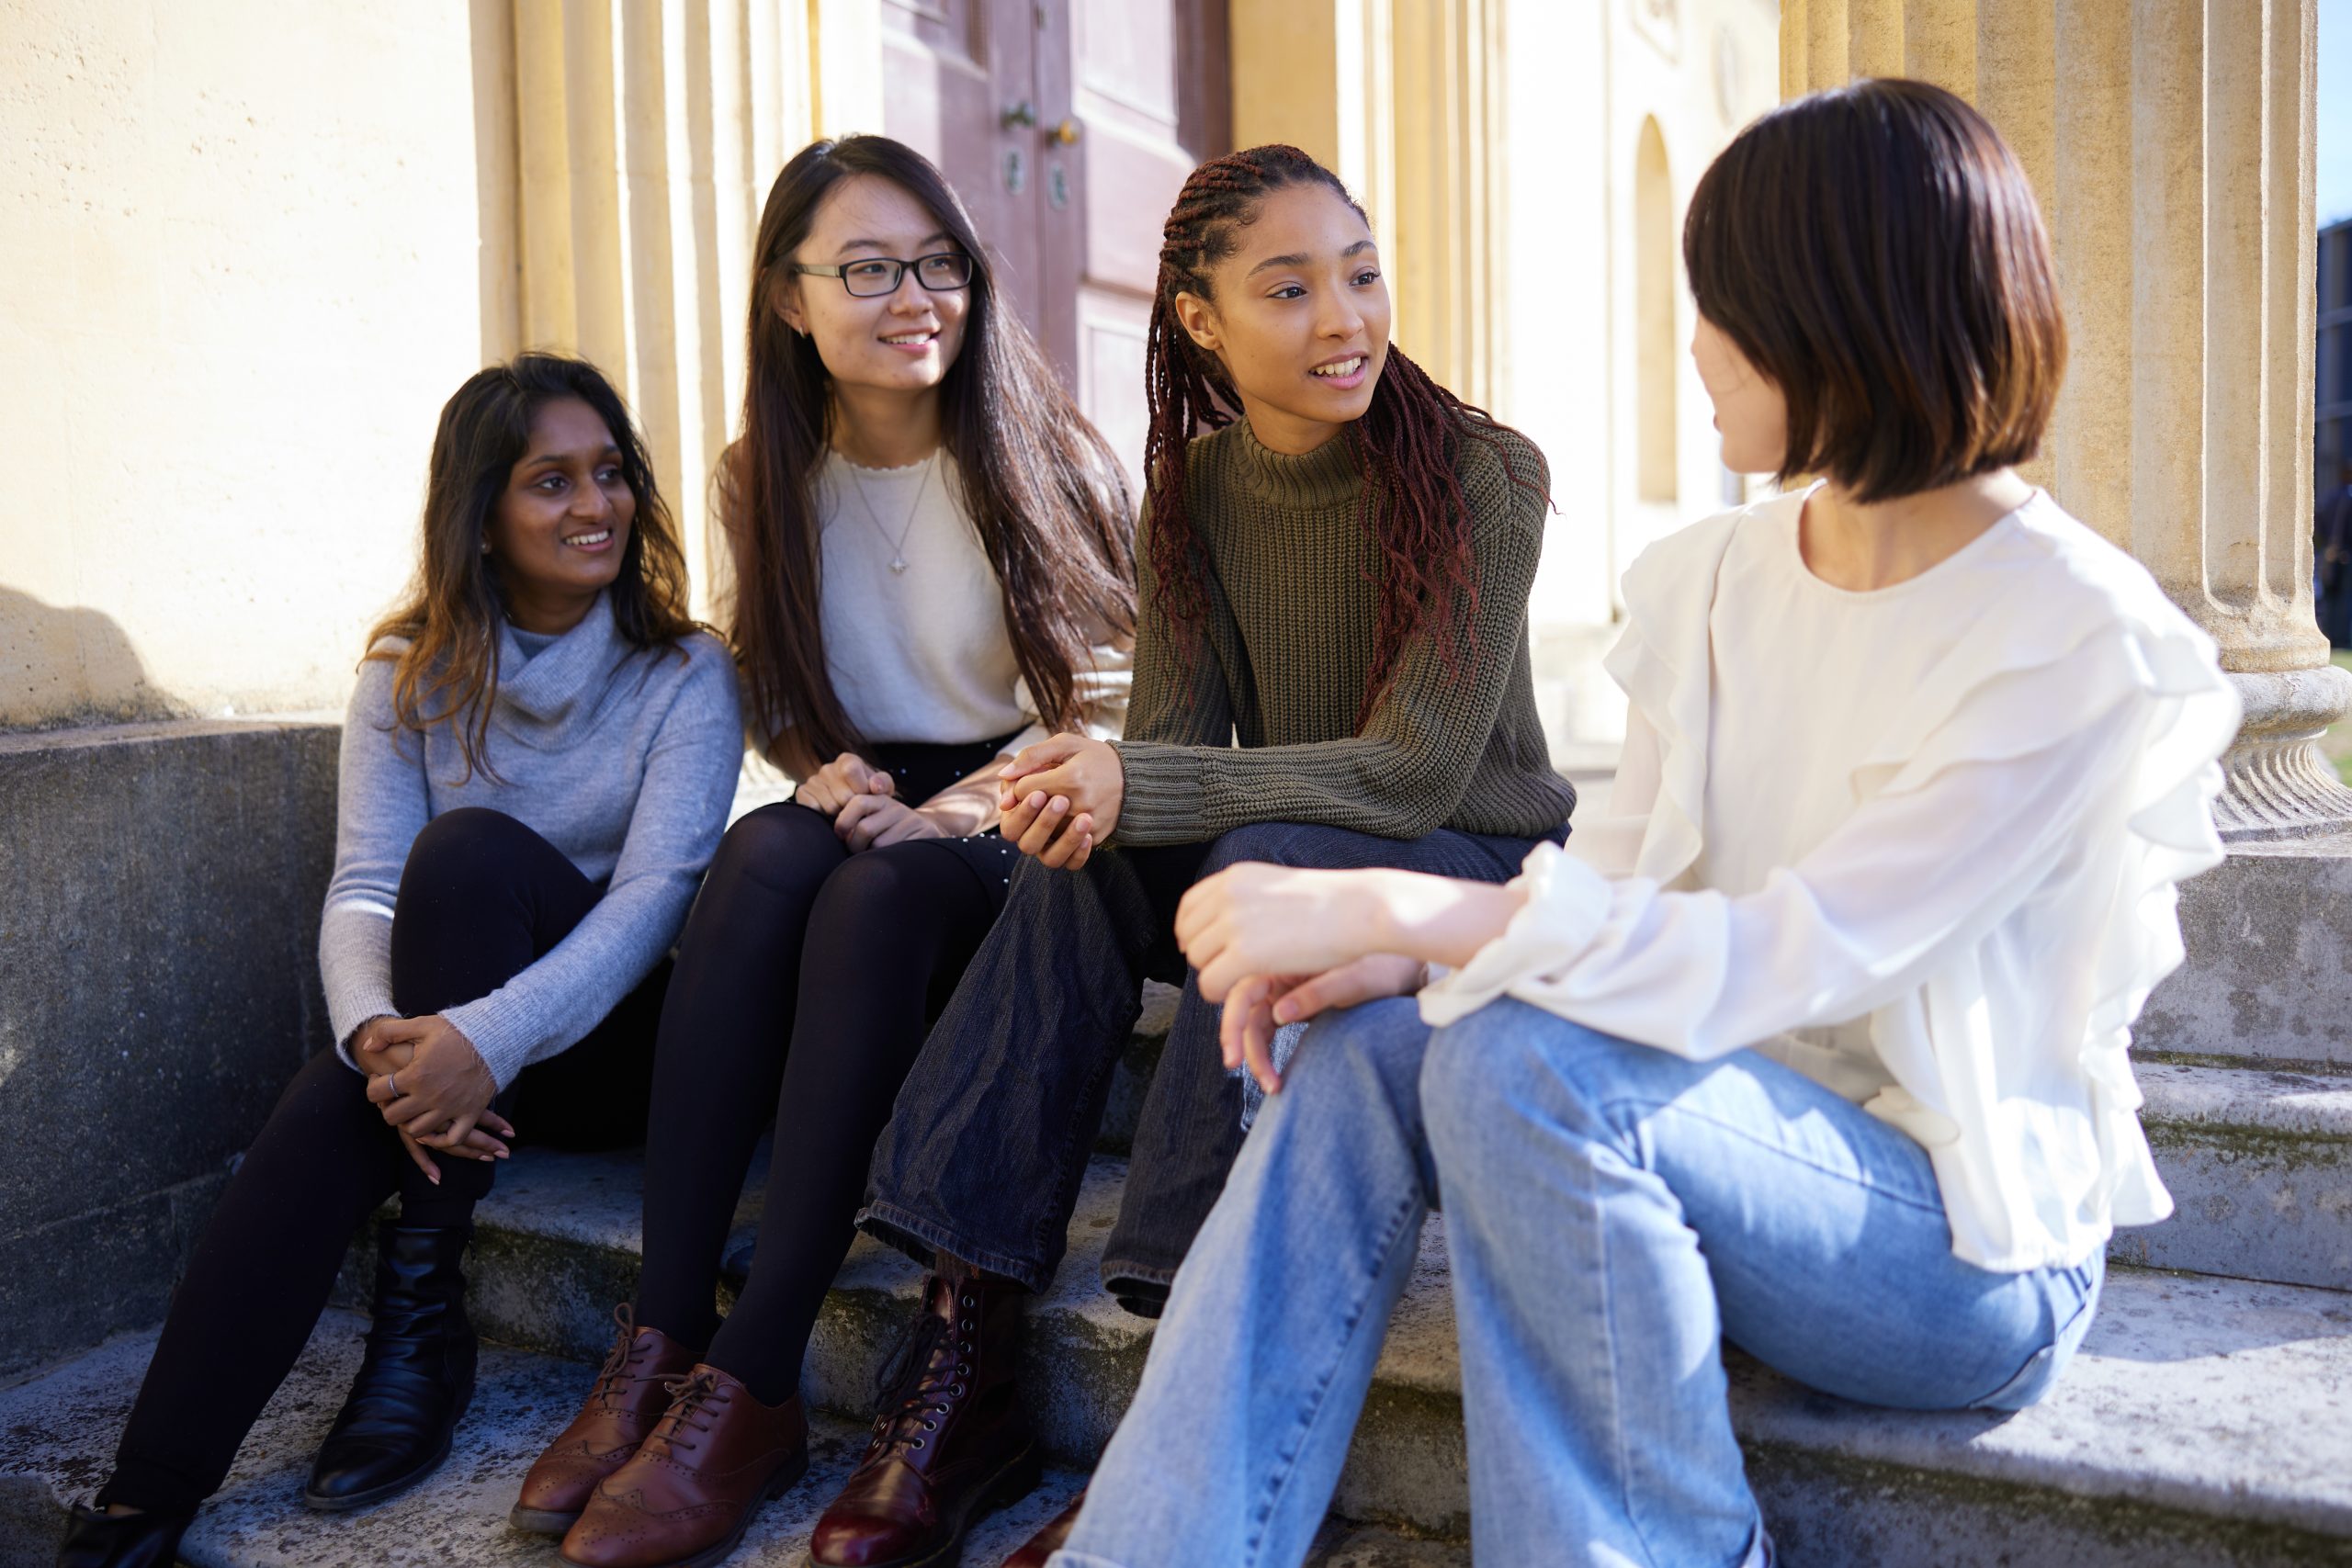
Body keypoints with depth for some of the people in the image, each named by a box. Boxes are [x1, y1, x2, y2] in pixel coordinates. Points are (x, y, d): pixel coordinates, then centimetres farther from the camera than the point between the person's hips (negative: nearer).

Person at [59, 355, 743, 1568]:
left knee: (471, 847, -29)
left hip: (609, 1036, -2)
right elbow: (362, 889, -7)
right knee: (324, 1115, -30)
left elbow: (655, 891, -18)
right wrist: (377, 1033, -30)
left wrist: (490, 1037, -35)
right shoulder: (411, 673, 4)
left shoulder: (684, 675, -5)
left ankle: (422, 1318, -26)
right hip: (447, 1041, 3)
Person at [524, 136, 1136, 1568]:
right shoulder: (765, 481, 7)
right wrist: (829, 771, -7)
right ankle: (662, 1342, -29)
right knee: (759, 859, -30)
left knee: (875, 896, -34)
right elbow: (784, 705, 15)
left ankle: (753, 1387, -32)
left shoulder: (1047, 459, -5)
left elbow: (1103, 699, -6)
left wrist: (957, 810, -20)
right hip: (868, 805, 4)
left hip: (1021, 827, -3)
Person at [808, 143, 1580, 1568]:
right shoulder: (1193, 492, 1)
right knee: (1085, 859, -24)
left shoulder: (1481, 475, -15)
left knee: (1269, 860, -34)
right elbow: (1173, 738, -5)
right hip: (1284, 881, 5)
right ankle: (966, 1365, -24)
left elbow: (1415, 772, -22)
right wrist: (1089, 786, -30)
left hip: (1488, 874, -4)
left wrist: (1138, 784, -30)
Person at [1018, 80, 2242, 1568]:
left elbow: (1789, 957, -26)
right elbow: (1626, 863, 4)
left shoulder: (2081, 644, -19)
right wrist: (1402, 946, -15)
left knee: (1525, 1065, -31)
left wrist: (1395, 906, -31)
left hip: (1975, 1250, -6)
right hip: (1754, 1138, 7)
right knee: (1360, 1045, -15)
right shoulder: (1720, 578, 4)